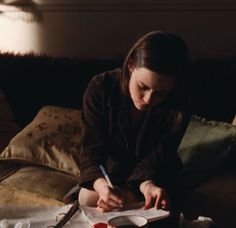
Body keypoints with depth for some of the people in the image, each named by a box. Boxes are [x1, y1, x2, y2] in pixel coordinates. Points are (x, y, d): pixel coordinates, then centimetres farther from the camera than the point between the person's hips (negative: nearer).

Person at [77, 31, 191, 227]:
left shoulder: (178, 108, -24)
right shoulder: (101, 88, -25)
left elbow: (158, 158, -22)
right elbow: (91, 151, -26)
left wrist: (147, 184, -47)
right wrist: (101, 184, -48)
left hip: (154, 176, 0)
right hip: (109, 171, 0)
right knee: (88, 199, -25)